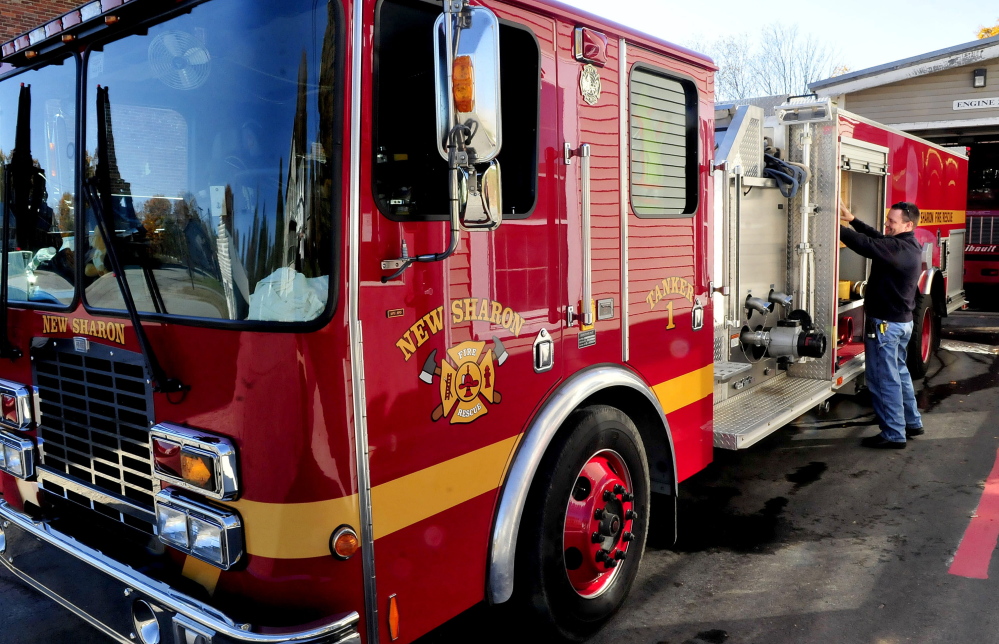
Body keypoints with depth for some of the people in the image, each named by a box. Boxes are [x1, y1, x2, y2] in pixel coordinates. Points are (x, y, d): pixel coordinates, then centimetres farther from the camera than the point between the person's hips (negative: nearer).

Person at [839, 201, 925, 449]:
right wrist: (852, 219, 10)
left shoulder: (900, 249, -22)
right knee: (899, 373, 22)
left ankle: (894, 435, 4)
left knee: (885, 380, -3)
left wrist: (836, 226, -26)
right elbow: (877, 239, 18)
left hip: (886, 323, -10)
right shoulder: (909, 245, 8)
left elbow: (867, 245, -31)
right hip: (901, 320, 10)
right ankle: (912, 422, 34)